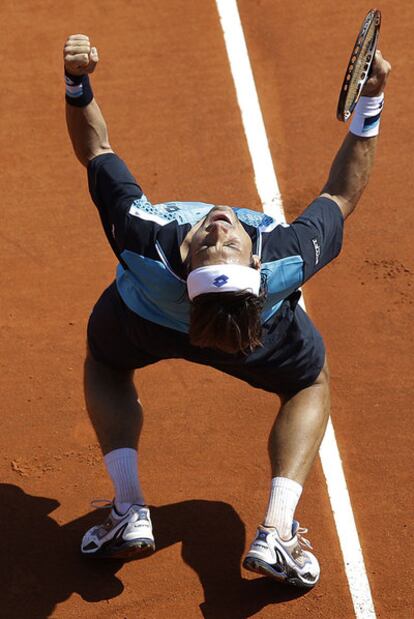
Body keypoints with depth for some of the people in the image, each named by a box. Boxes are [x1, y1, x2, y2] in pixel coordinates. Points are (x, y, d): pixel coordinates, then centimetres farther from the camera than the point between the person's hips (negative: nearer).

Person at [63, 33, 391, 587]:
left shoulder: (145, 244, -48)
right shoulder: (288, 258, -45)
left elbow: (95, 148, -32)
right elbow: (343, 194, -25)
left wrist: (77, 83, -40)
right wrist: (371, 102, -28)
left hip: (140, 325, 0)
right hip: (262, 335, 0)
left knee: (104, 362, 34)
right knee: (311, 382, 28)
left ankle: (130, 511, 14)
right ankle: (276, 533, 5)